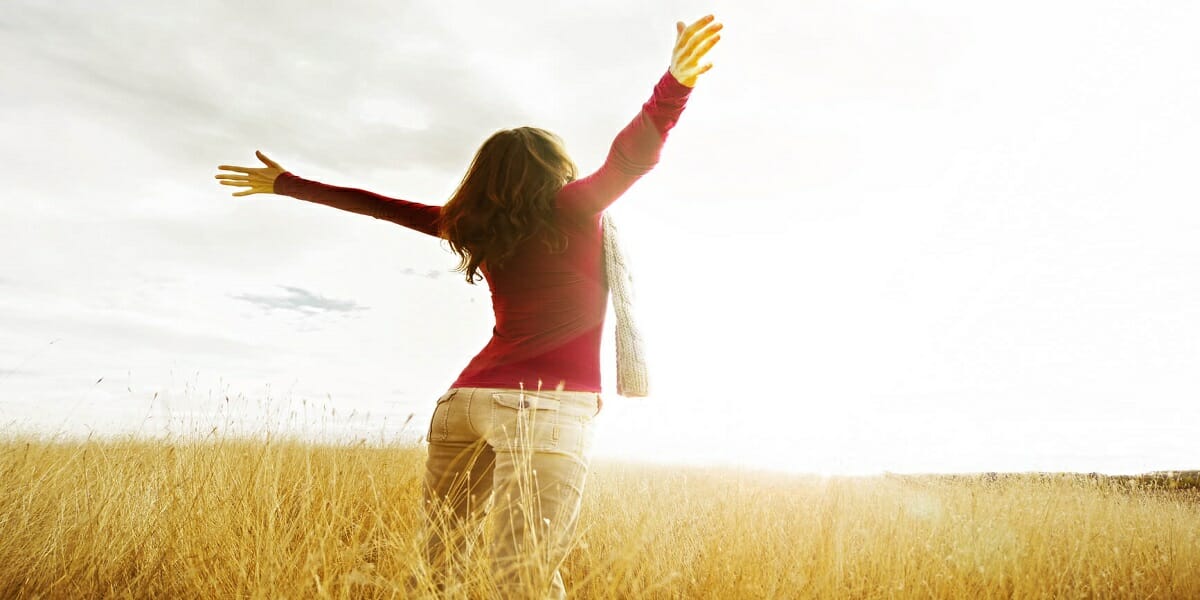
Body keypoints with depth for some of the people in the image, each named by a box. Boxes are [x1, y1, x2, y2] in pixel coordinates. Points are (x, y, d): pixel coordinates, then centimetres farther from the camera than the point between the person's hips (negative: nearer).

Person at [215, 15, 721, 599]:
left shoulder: (474, 226, 13)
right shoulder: (574, 209, 3)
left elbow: (380, 205, 21)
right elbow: (630, 157, -13)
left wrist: (287, 184, 32)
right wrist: (675, 83, -28)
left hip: (464, 397, 5)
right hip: (546, 403, -5)